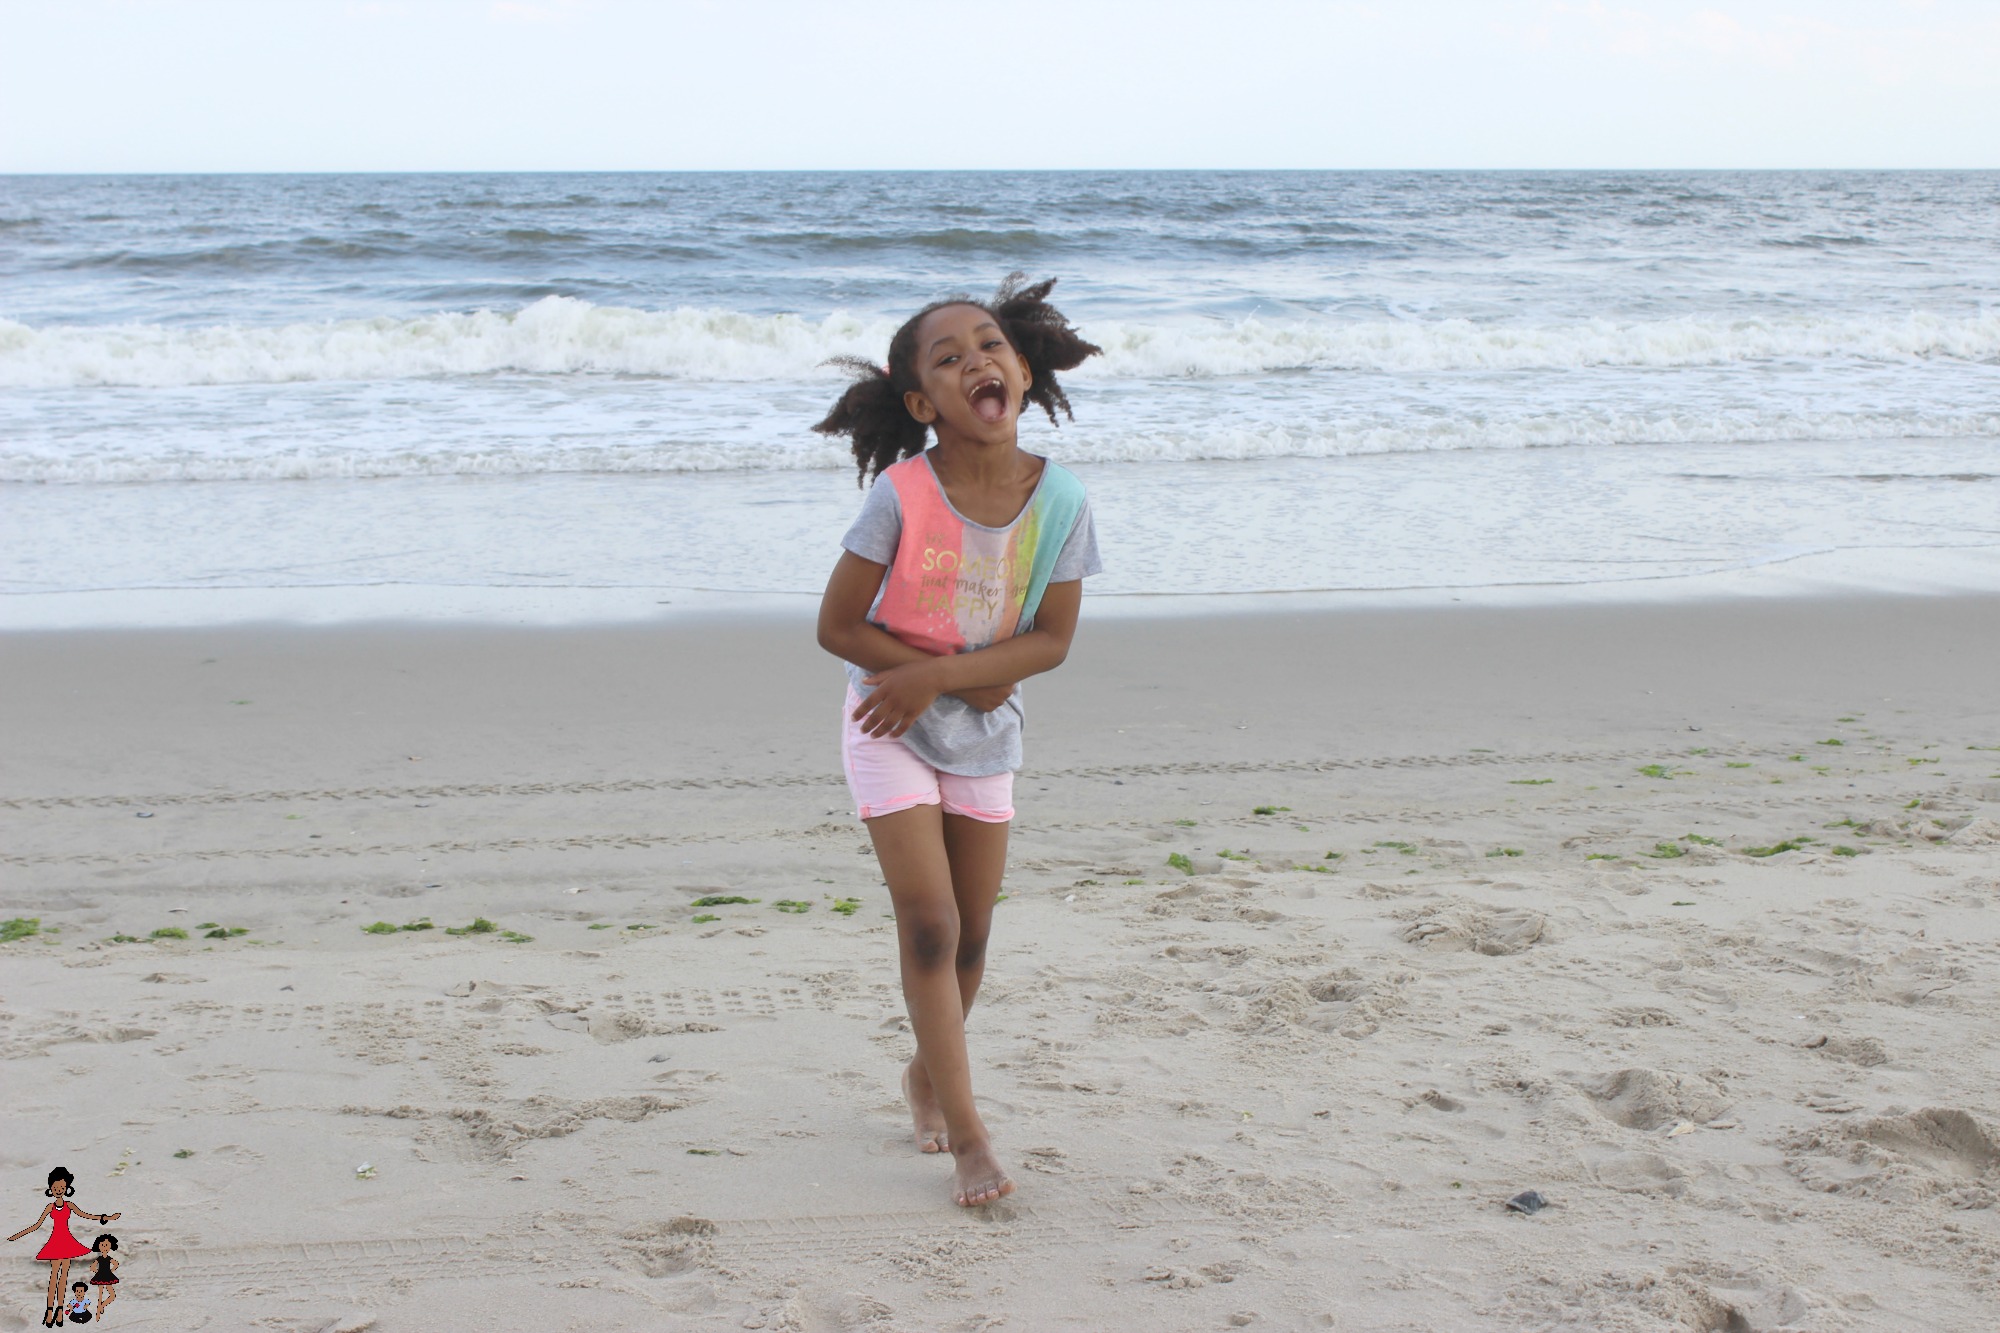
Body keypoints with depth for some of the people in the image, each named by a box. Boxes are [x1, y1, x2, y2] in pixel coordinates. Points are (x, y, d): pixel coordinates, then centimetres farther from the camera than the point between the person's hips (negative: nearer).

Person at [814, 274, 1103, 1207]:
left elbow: (1050, 640, -10)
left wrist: (936, 675, -22)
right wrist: (971, 678, -17)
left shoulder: (1058, 501, -13)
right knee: (929, 926, -10)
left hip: (987, 735, 3)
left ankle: (925, 1075, 39)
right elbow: (838, 626, -15)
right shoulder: (901, 494, -21)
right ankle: (967, 1135, -2)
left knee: (970, 936, 11)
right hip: (891, 731, -3)